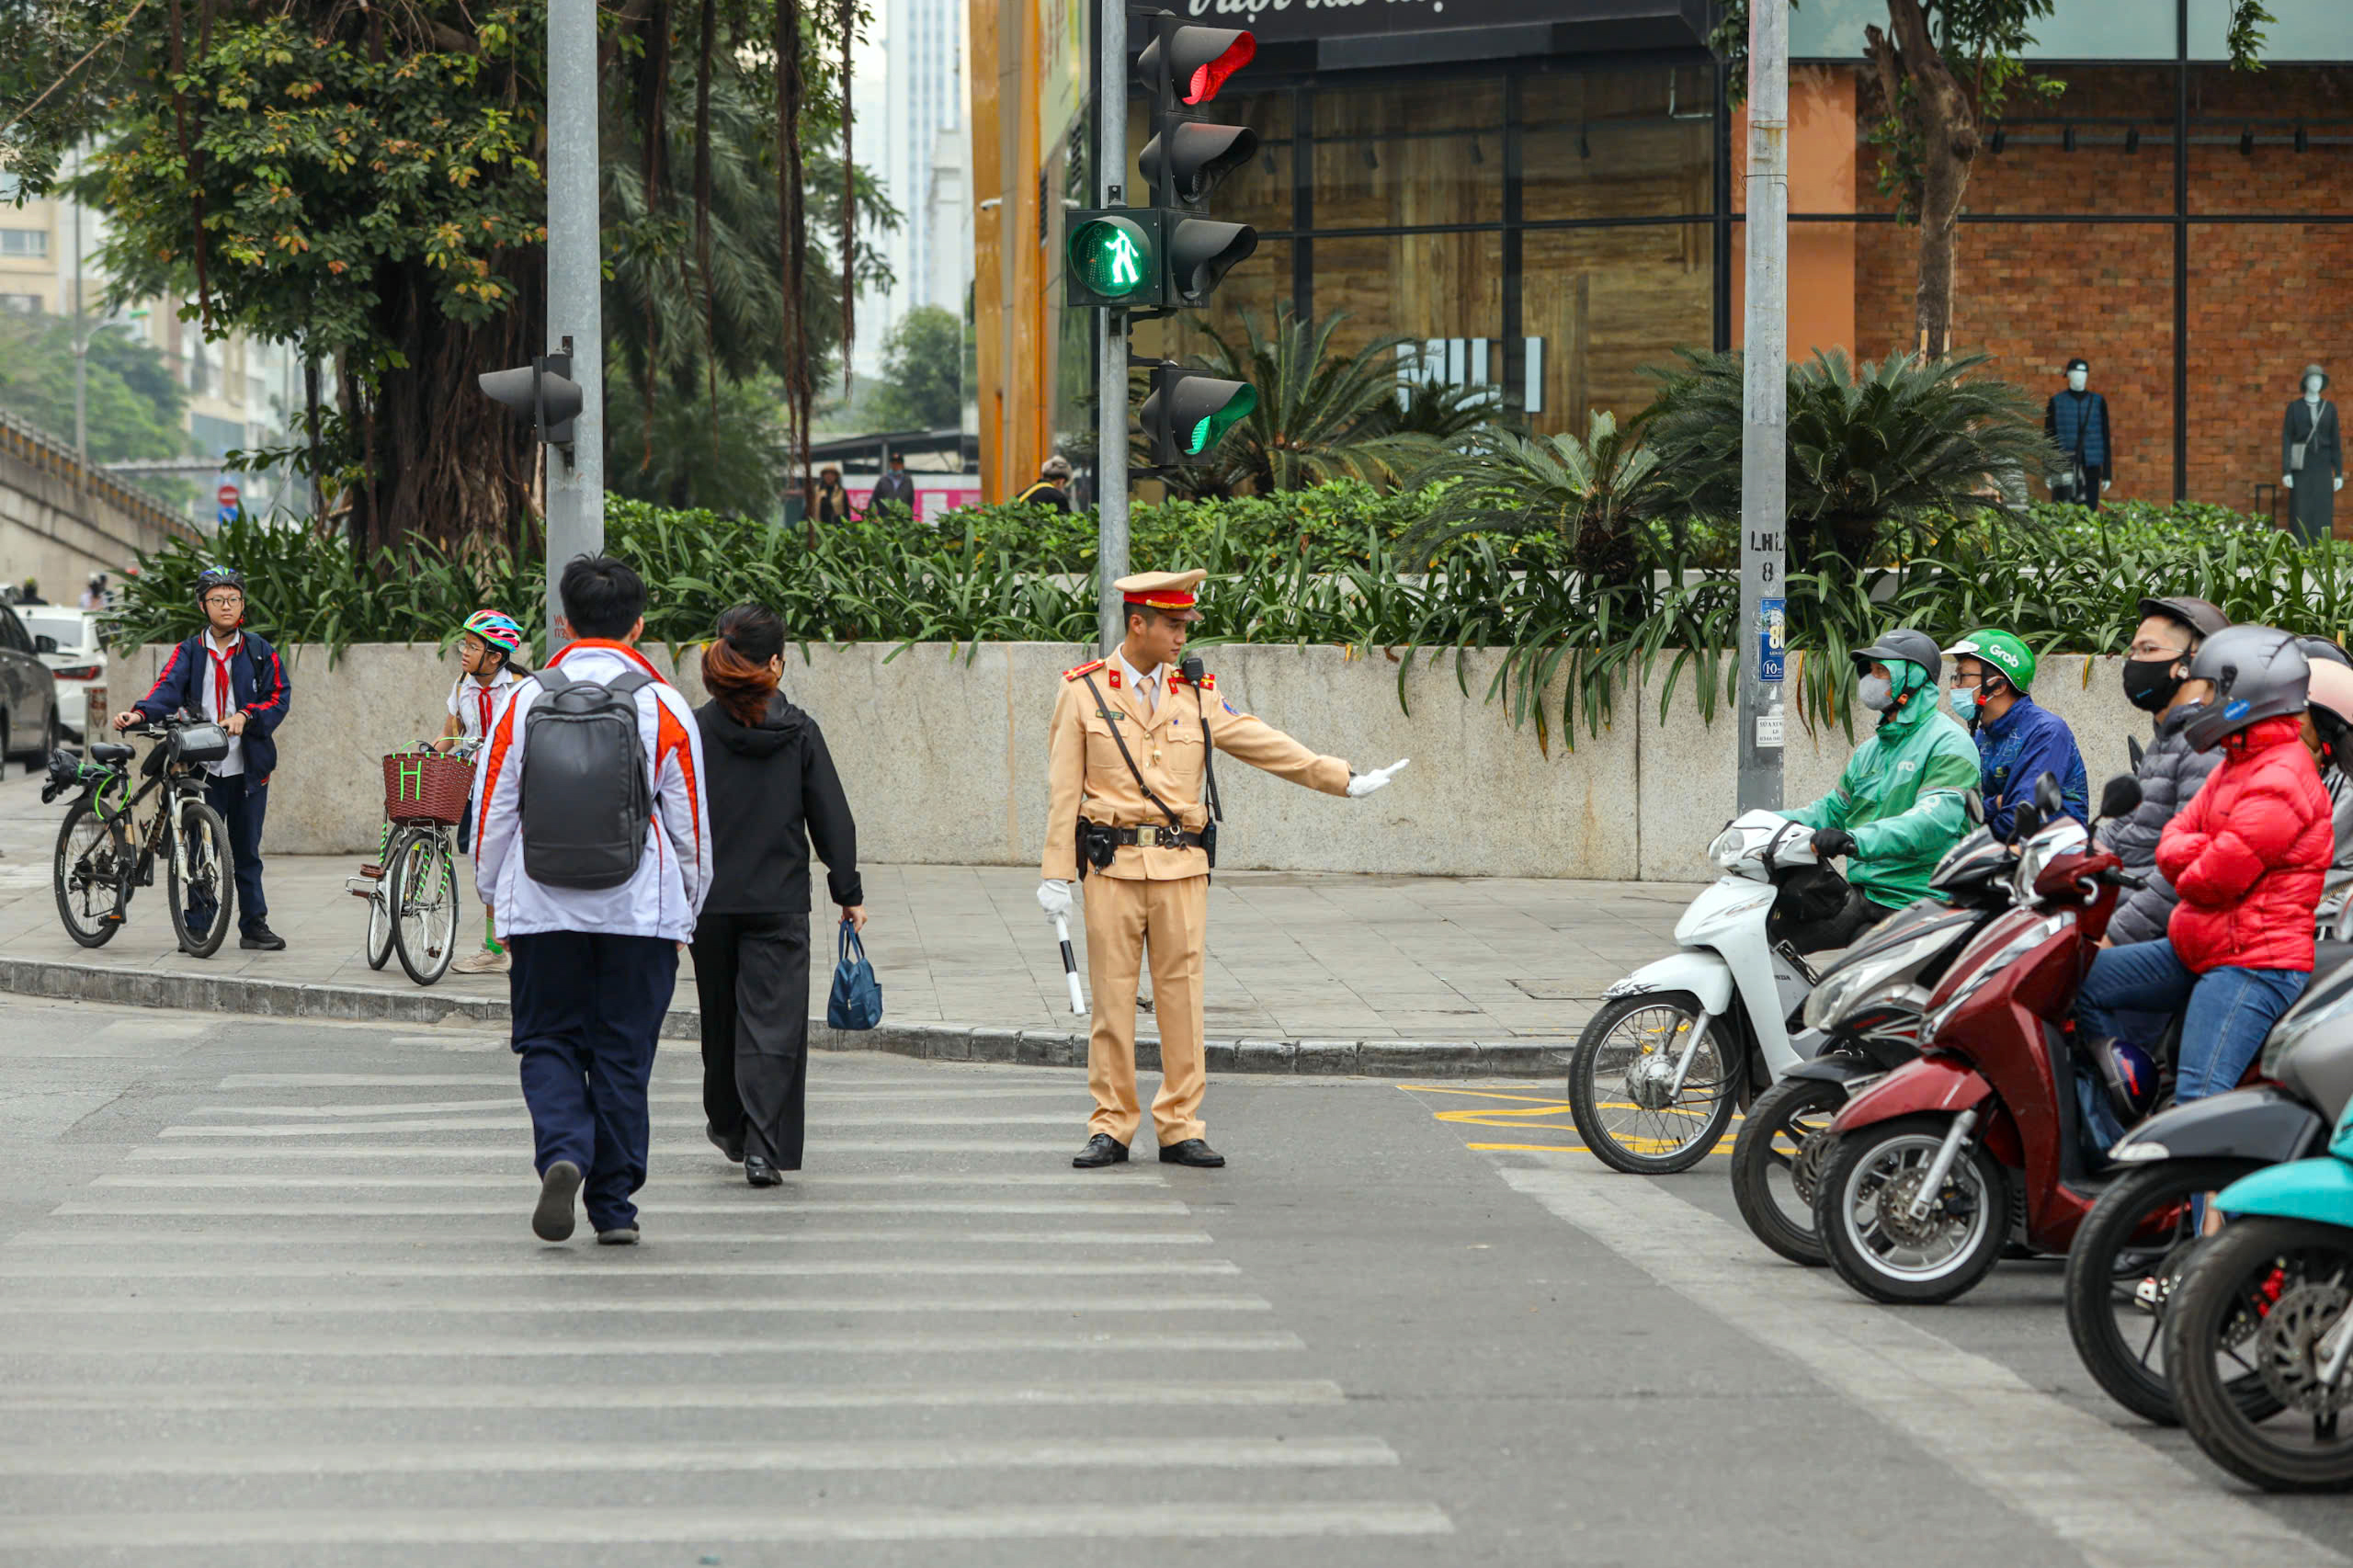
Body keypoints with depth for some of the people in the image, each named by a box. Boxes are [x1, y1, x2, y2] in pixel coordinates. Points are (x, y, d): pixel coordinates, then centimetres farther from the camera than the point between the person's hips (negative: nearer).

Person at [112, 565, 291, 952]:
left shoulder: (259, 652, 7)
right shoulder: (189, 652, 6)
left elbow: (280, 697, 2)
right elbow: (168, 688, -9)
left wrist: (246, 716, -15)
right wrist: (140, 713, -28)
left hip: (248, 768, 0)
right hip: (204, 768, 0)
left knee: (246, 851, 8)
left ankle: (254, 925, 16)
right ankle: (197, 927, 7)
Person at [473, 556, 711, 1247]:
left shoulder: (524, 701, 0)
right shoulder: (665, 708, -2)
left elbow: (492, 812, 4)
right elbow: (690, 823, 3)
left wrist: (493, 894, 18)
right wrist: (689, 909, 15)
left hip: (541, 907, 0)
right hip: (641, 908, 0)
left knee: (548, 1042, 11)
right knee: (623, 1054, 8)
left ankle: (562, 1151, -15)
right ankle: (613, 1206, 10)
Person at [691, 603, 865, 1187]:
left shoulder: (694, 729, -5)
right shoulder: (800, 732, -3)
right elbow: (832, 818, 0)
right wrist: (848, 893, 9)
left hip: (711, 900, 1)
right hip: (780, 901, -1)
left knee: (721, 1017, 18)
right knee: (773, 1023, -2)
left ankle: (729, 1126, 35)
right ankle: (763, 1149, -11)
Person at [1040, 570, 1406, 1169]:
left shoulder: (1196, 695, 10)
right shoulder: (1084, 691, 2)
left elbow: (1265, 745, 12)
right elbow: (1063, 789, 2)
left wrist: (1345, 780, 8)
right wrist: (1056, 875, -3)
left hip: (1181, 866, 2)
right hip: (1112, 866, -2)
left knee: (1182, 996, 1)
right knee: (1113, 999, 0)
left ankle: (1180, 1129, 7)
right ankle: (1111, 1128, 8)